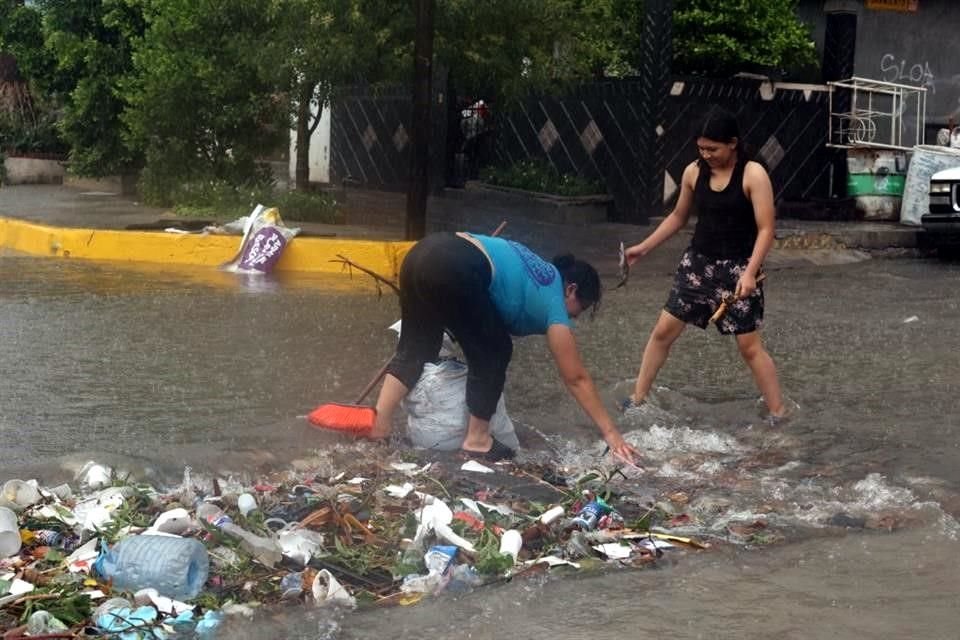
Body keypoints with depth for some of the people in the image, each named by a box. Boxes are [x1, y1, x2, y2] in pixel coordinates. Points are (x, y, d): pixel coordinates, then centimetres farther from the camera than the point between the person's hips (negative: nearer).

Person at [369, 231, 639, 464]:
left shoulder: (543, 272, 32)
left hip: (423, 253, 8)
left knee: (416, 348, 16)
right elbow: (576, 379, 12)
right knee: (493, 352, 10)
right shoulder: (553, 302, 12)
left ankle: (378, 426, 8)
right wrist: (610, 432, 16)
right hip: (454, 270, -8)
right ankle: (477, 440, 17)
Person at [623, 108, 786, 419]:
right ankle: (637, 400, 18)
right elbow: (678, 216, 16)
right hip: (697, 262, 5)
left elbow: (766, 229, -16)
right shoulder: (693, 172, 0)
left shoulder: (753, 175, -14)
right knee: (663, 330, 6)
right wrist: (643, 247, 15)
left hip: (737, 267, -5)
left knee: (749, 346, -3)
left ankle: (778, 414, 8)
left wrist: (750, 272, -26)